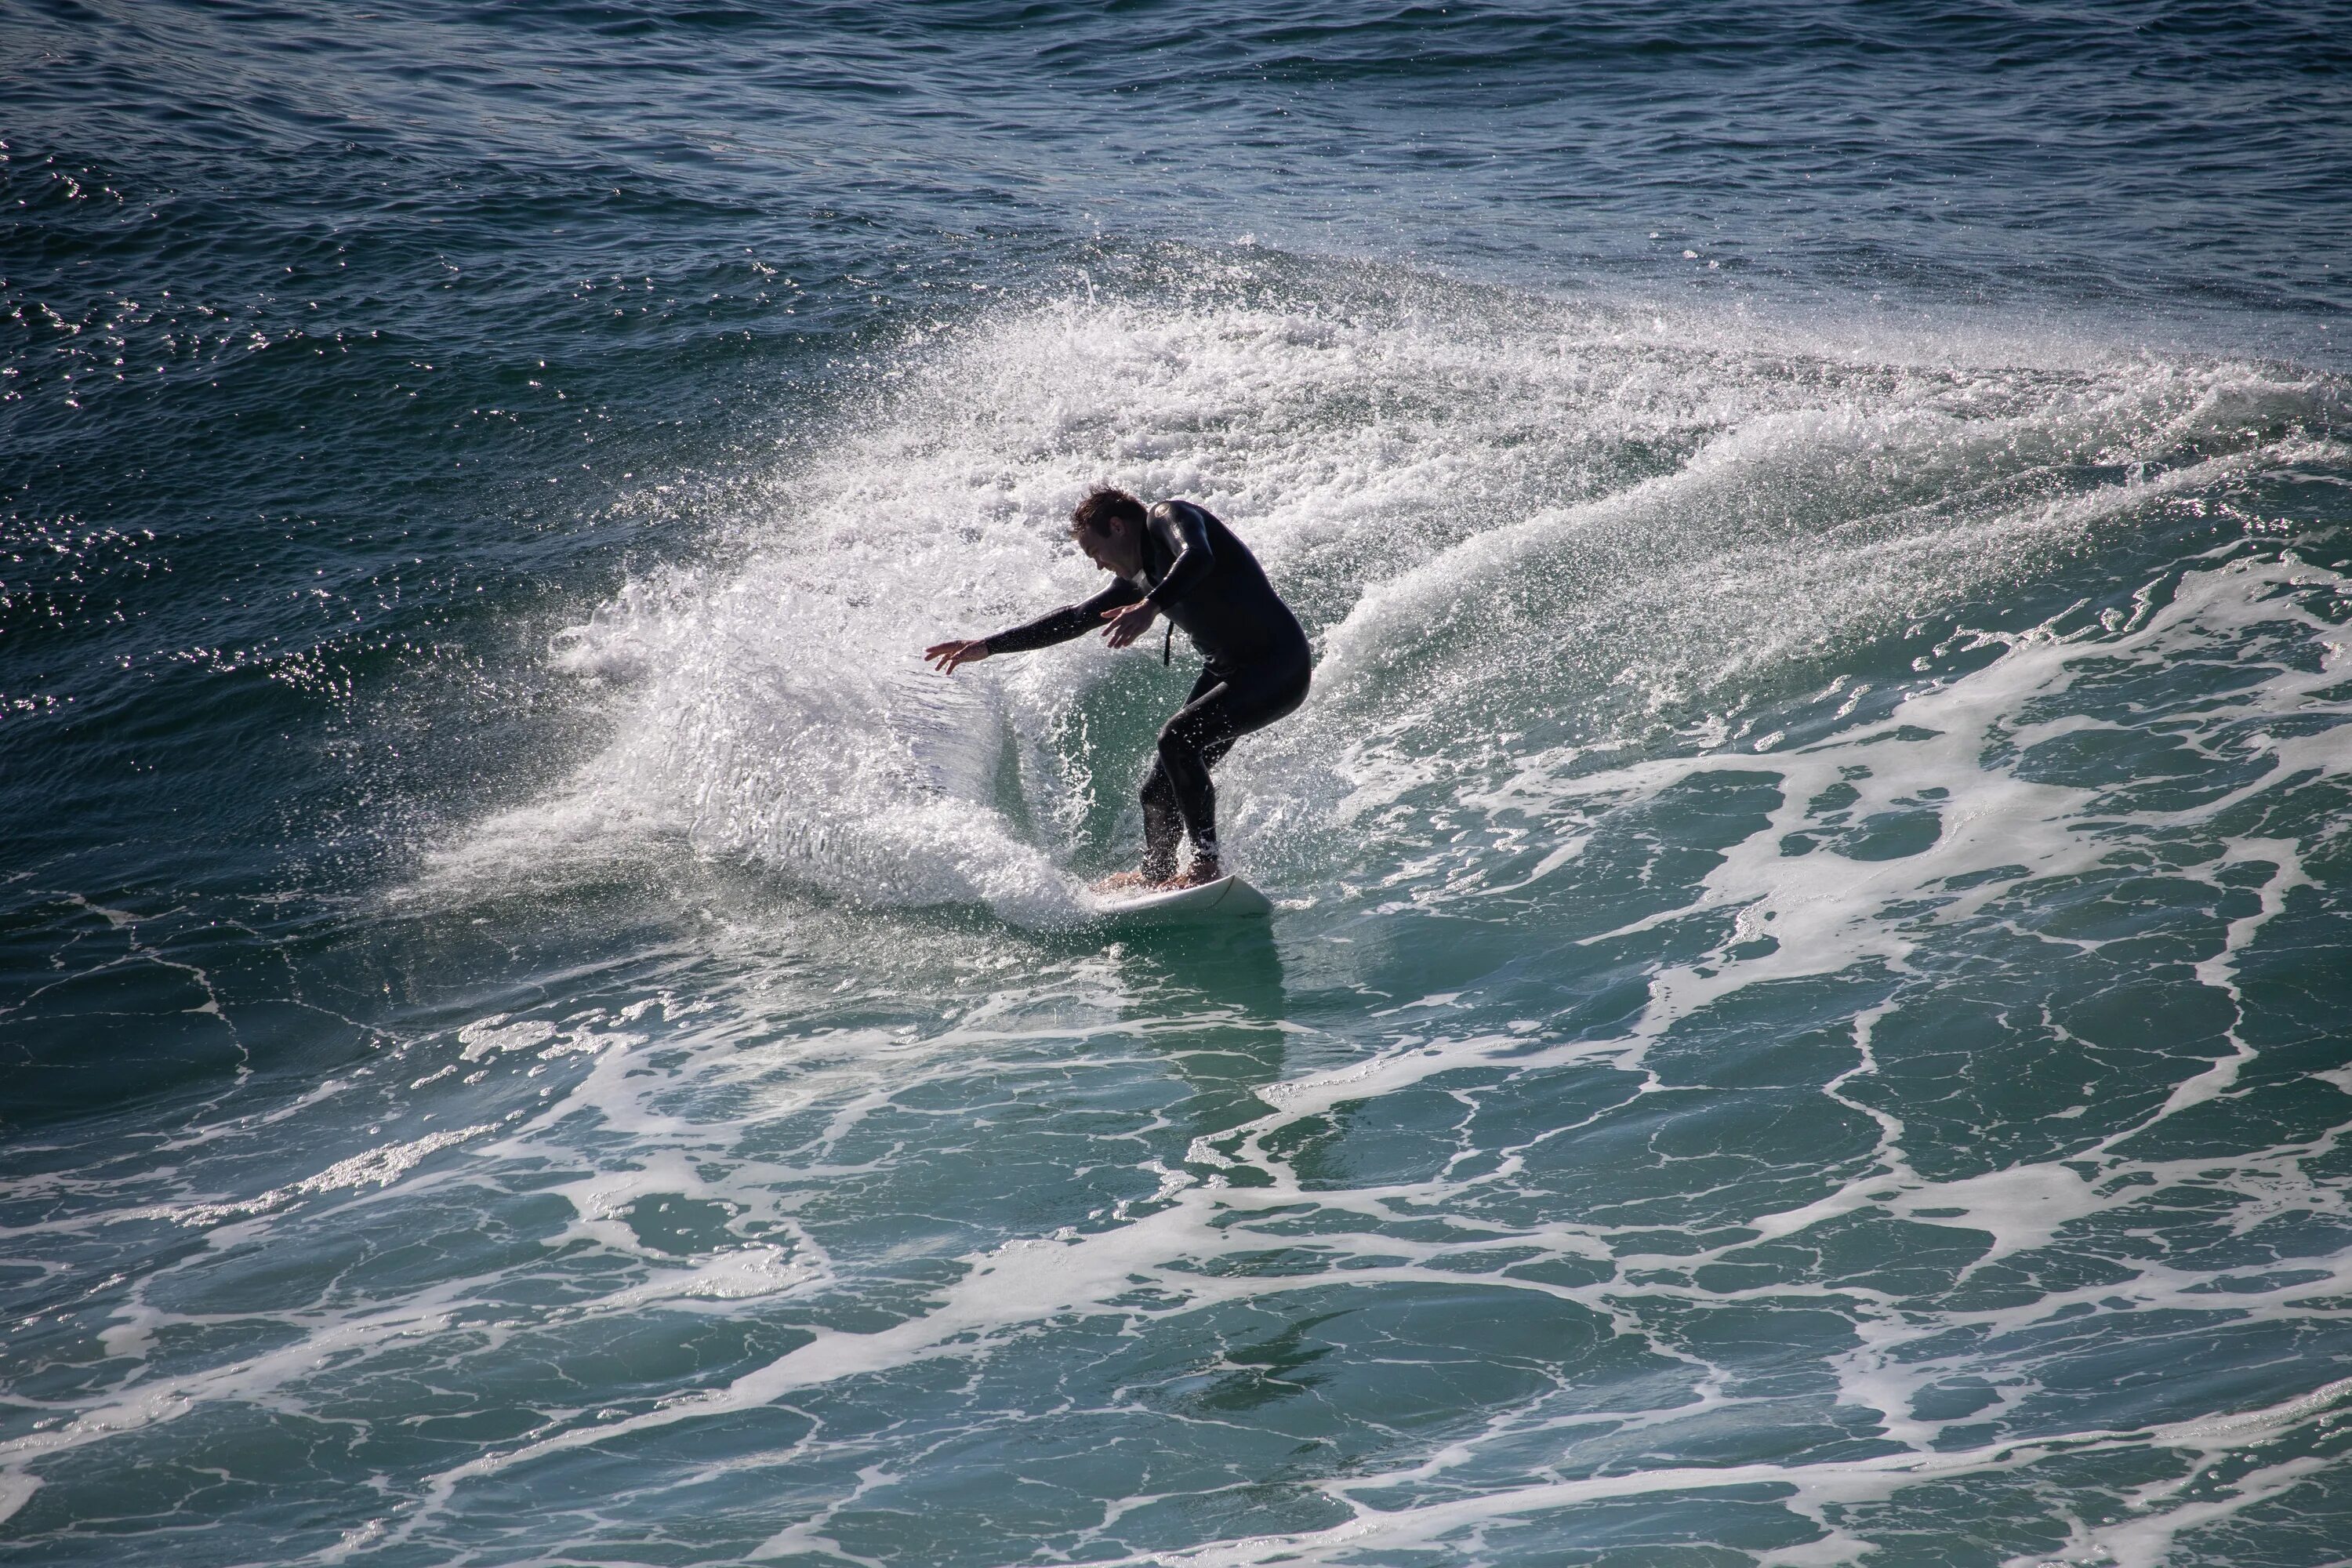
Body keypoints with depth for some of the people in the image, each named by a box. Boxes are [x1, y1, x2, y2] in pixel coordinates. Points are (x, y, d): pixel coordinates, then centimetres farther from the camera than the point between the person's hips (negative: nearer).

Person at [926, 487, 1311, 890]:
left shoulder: (1168, 517, -9)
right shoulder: (1139, 579, 16)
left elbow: (1197, 558, -32)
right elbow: (1075, 619, 24)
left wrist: (1151, 607, -46)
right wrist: (988, 646, 24)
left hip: (1279, 669, -9)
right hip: (1224, 674, 9)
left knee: (1177, 737, -26)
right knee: (1160, 788, 11)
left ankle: (1207, 865, -24)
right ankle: (1155, 874, 34)